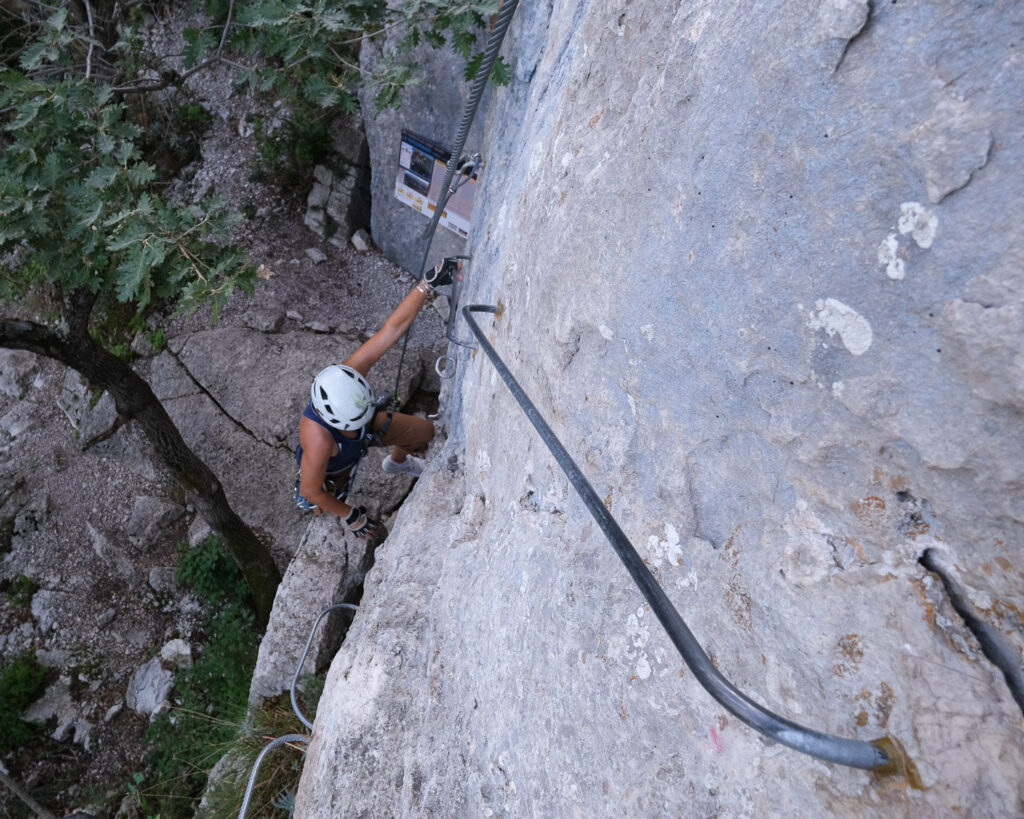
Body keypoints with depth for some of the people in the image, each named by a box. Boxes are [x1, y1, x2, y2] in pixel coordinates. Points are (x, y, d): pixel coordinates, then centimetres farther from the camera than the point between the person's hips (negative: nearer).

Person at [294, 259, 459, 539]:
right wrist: (351, 516, -15)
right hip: (330, 466, -4)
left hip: (368, 429, 4)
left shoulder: (351, 371, -43)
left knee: (424, 432, 11)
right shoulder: (318, 441, -51)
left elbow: (394, 326, -42)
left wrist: (429, 282, -49)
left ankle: (398, 461, 50)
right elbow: (311, 491, -32)